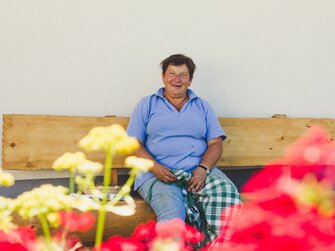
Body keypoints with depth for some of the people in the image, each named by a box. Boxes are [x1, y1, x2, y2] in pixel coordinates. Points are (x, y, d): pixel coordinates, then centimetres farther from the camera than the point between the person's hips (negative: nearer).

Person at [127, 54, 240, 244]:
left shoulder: (202, 106, 22)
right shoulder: (147, 105, 17)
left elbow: (216, 143, 12)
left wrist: (203, 169, -10)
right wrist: (155, 168, -11)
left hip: (199, 170, 2)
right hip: (158, 174, -2)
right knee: (172, 216, -36)